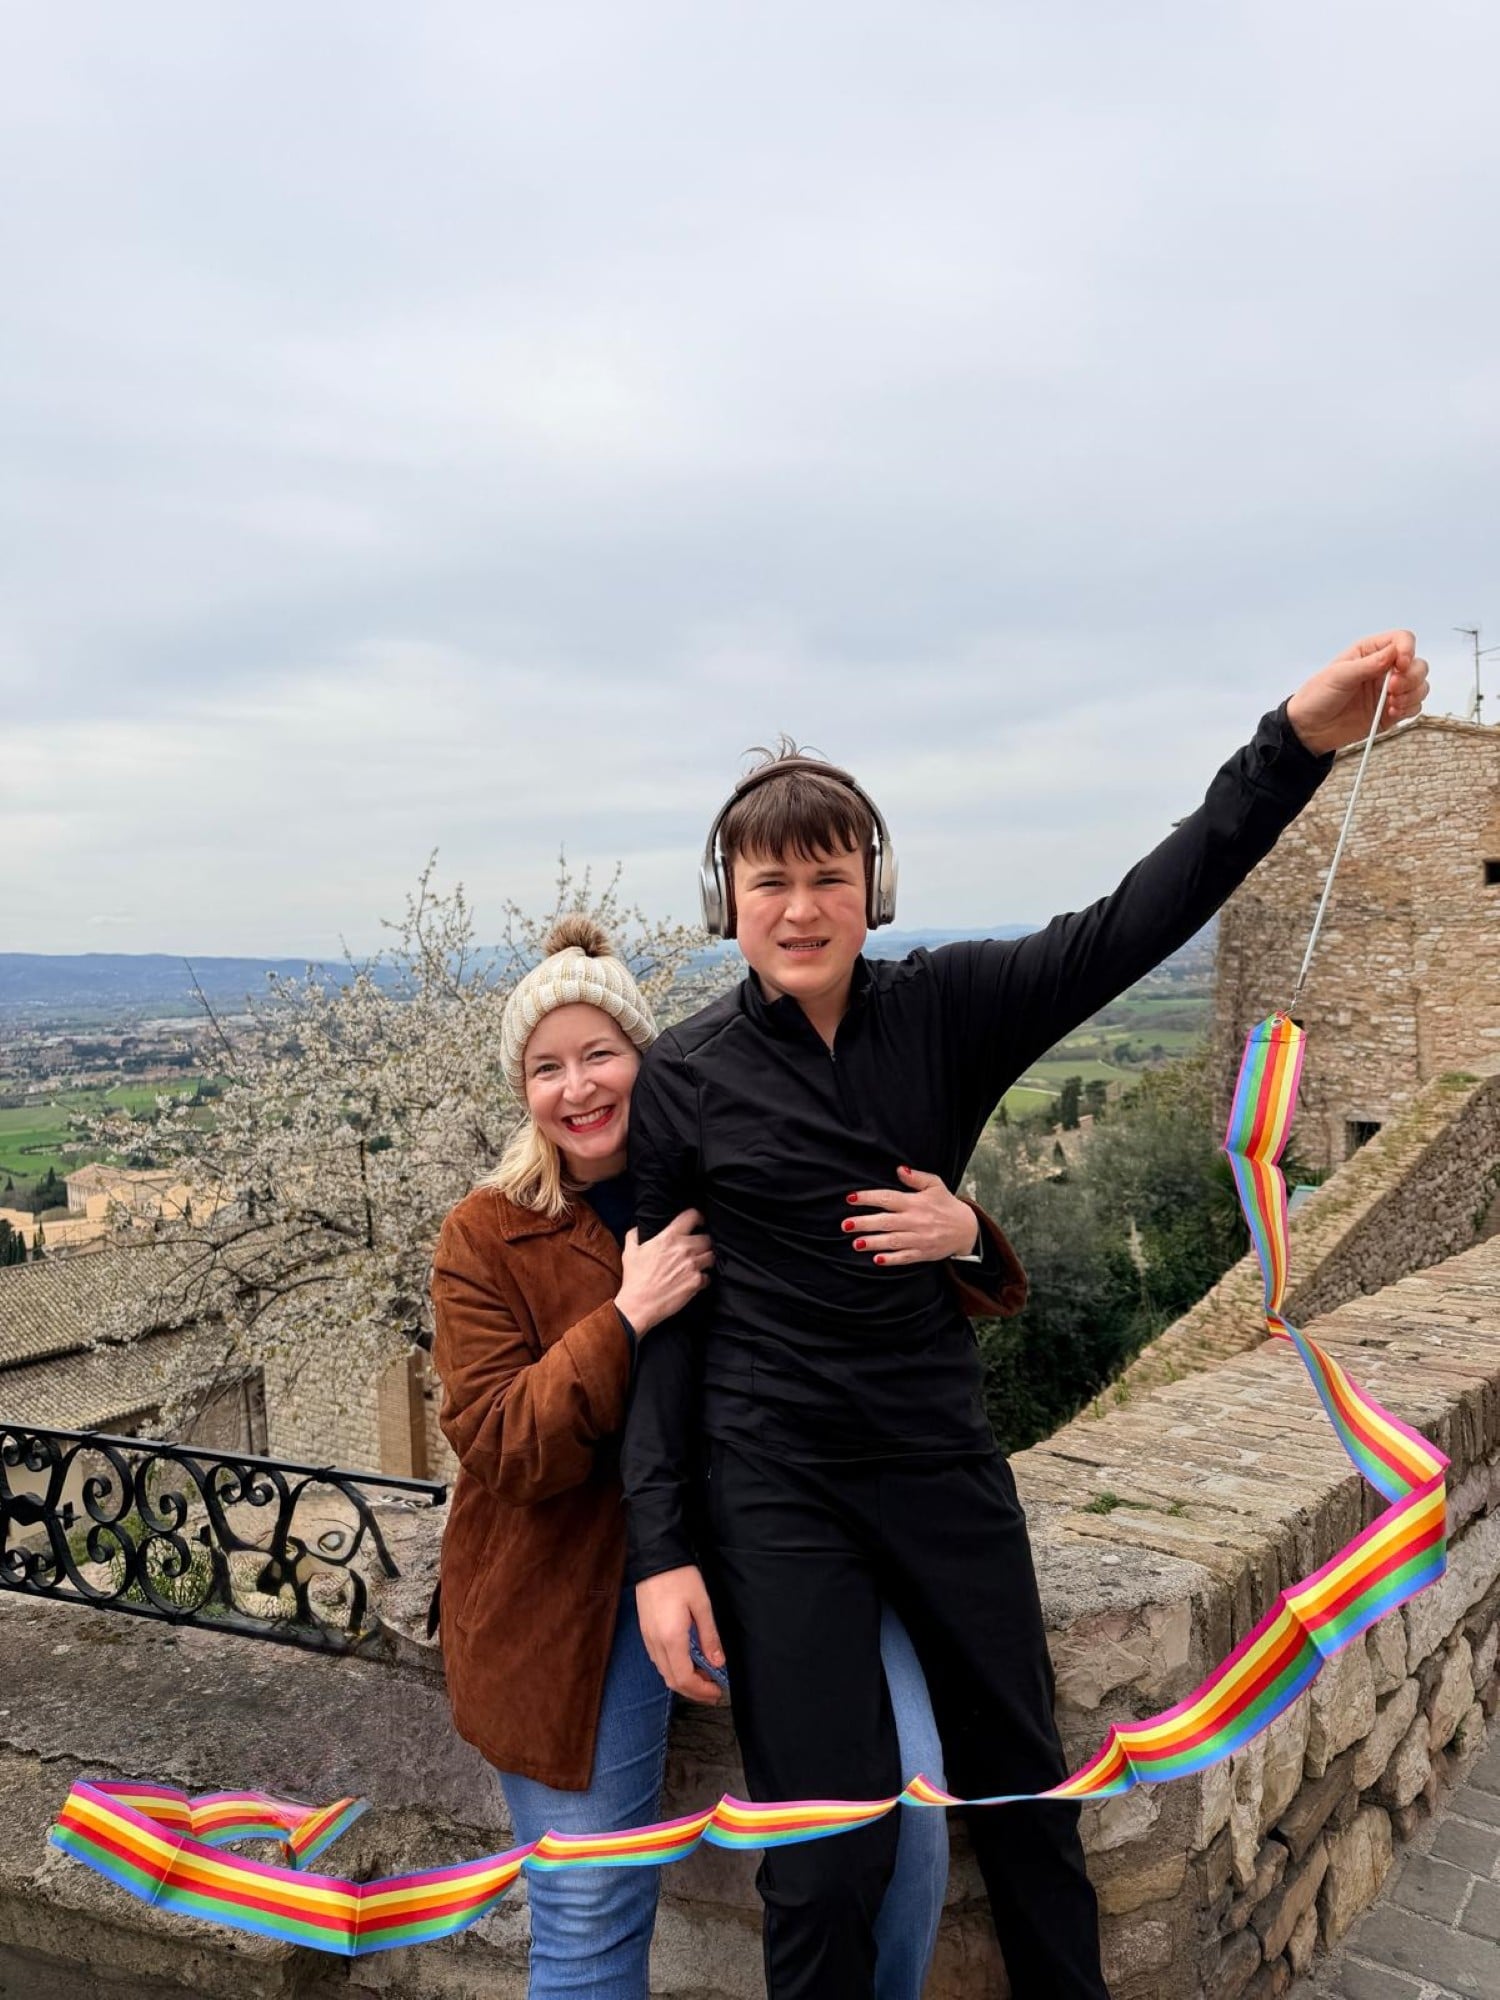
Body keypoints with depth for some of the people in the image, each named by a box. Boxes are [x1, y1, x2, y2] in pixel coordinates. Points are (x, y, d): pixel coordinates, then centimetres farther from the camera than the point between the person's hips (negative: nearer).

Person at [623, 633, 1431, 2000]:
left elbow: (1126, 930, -17)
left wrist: (1298, 743, -28)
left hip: (946, 1460, 3)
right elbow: (663, 1317, -4)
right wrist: (662, 1547, -7)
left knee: (1024, 1788, 20)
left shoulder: (946, 1011, -5)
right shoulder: (685, 1078, -8)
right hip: (777, 1487, -2)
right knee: (830, 1858, 4)